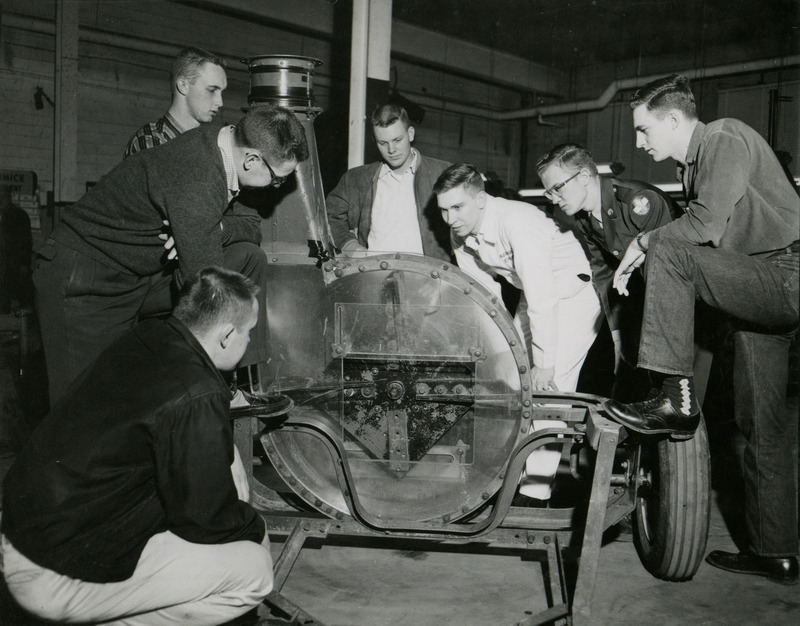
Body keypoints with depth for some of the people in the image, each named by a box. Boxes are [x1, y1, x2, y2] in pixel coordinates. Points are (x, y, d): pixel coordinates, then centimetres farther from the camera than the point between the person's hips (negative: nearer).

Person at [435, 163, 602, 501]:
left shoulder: (517, 222, -33)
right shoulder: (461, 233, -7)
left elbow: (542, 298, -34)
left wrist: (544, 363, -31)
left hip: (573, 296, -8)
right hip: (533, 298, 8)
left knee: (549, 388, -15)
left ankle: (536, 489, -10)